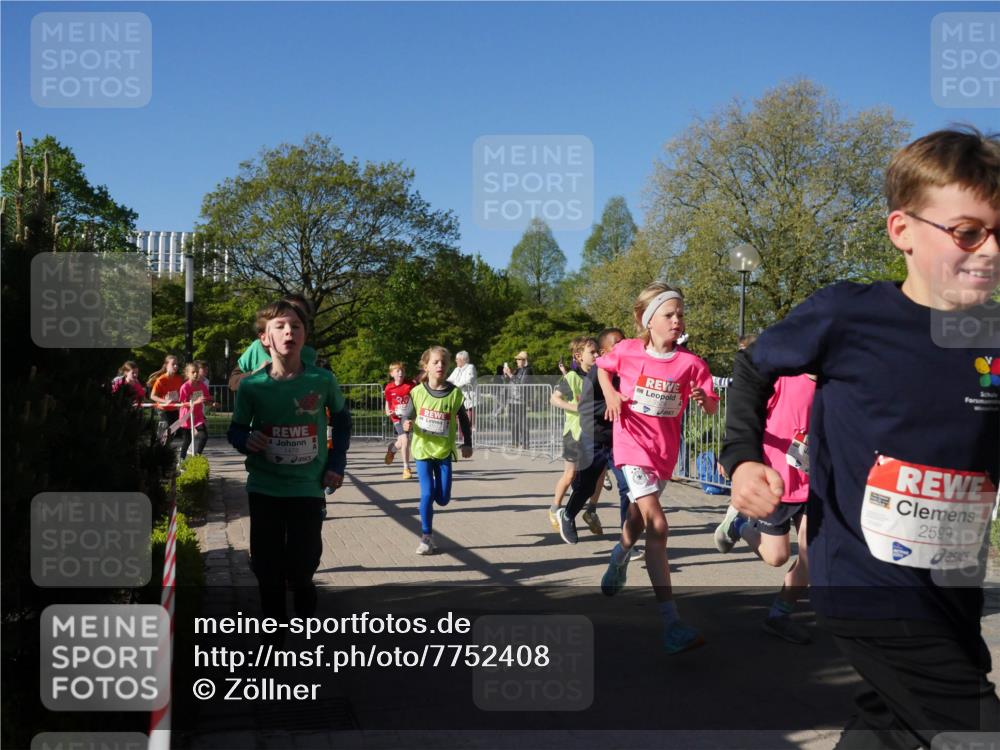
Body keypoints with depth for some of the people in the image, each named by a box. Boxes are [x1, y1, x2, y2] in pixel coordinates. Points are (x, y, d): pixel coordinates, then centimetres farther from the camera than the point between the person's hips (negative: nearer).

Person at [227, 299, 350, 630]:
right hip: (264, 489, 1)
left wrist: (337, 462, 4)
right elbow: (236, 430, 4)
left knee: (301, 570, 4)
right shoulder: (251, 385, -8)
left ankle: (307, 624, 35)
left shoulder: (323, 380, -9)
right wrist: (246, 441, -18)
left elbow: (342, 418, 9)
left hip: (308, 488, -1)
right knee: (267, 571, 8)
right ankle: (274, 635, 29)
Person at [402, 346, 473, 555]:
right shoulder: (417, 392, -6)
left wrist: (467, 443, 5)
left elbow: (463, 419, 8)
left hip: (444, 451, 1)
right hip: (423, 449, -1)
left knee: (443, 499, 1)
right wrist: (407, 425, -20)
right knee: (427, 494, -8)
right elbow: (408, 417, 2)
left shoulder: (454, 393, -5)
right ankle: (426, 538, 6)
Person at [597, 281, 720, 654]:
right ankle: (673, 626, -19)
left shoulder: (690, 363, -7)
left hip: (665, 450, 4)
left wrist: (704, 398, -26)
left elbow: (711, 407, -3)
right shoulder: (628, 351, -7)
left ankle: (619, 558, 60)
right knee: (657, 525, -17)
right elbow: (603, 367, 13)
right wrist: (610, 394, -4)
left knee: (641, 517, 23)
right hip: (633, 444, -3)